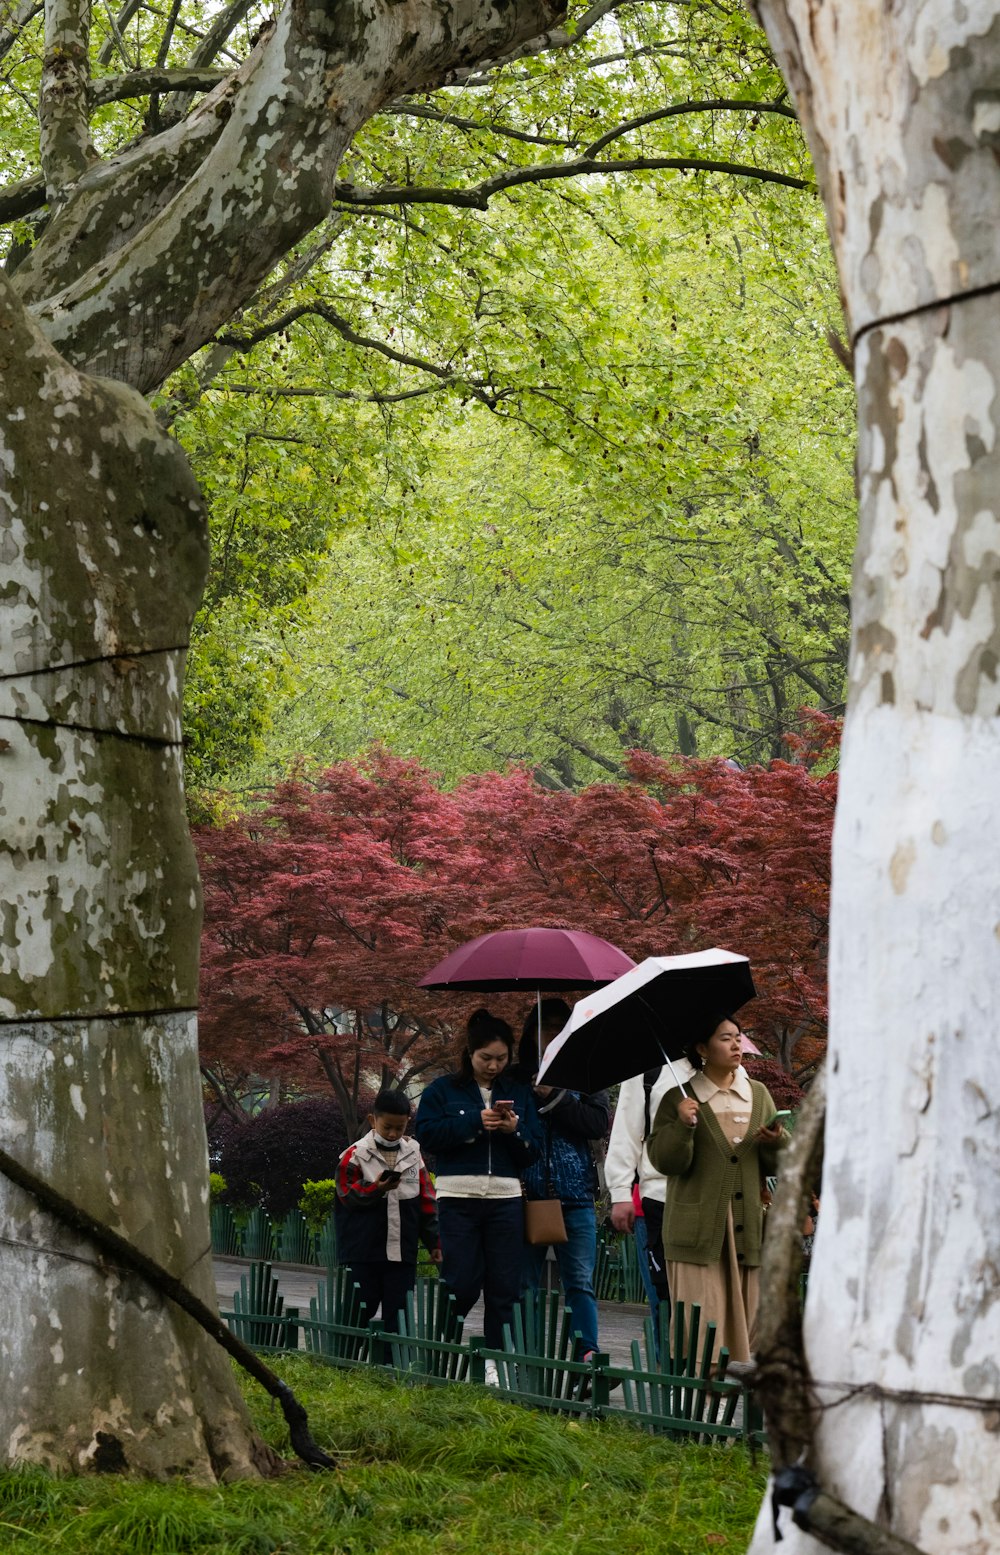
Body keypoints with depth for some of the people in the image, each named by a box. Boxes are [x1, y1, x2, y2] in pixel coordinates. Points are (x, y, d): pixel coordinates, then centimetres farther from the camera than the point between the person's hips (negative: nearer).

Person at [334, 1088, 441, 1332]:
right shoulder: (355, 1154, -2)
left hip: (402, 1254, 3)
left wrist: (433, 1241, 9)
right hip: (363, 1254, -3)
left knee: (398, 1315, 4)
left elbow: (426, 1201, 11)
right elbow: (347, 1196, -5)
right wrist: (375, 1189, -22)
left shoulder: (413, 1155, 8)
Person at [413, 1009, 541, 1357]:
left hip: (505, 1198, 3)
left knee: (504, 1288, 0)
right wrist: (475, 1122, -13)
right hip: (458, 1197, -3)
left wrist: (514, 1129, -10)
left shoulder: (519, 1093, 14)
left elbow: (533, 1149, 10)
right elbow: (426, 1134, -8)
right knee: (461, 1285, -7)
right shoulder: (443, 1090, 6)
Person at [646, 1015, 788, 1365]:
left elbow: (778, 1165, 13)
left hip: (747, 1231, 4)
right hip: (699, 1233, -4)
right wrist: (682, 1126, -21)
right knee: (702, 1327, -8)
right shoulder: (679, 1099, 1)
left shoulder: (759, 1094, 14)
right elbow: (664, 1161, -6)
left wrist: (777, 1142, -8)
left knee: (745, 1319, 4)